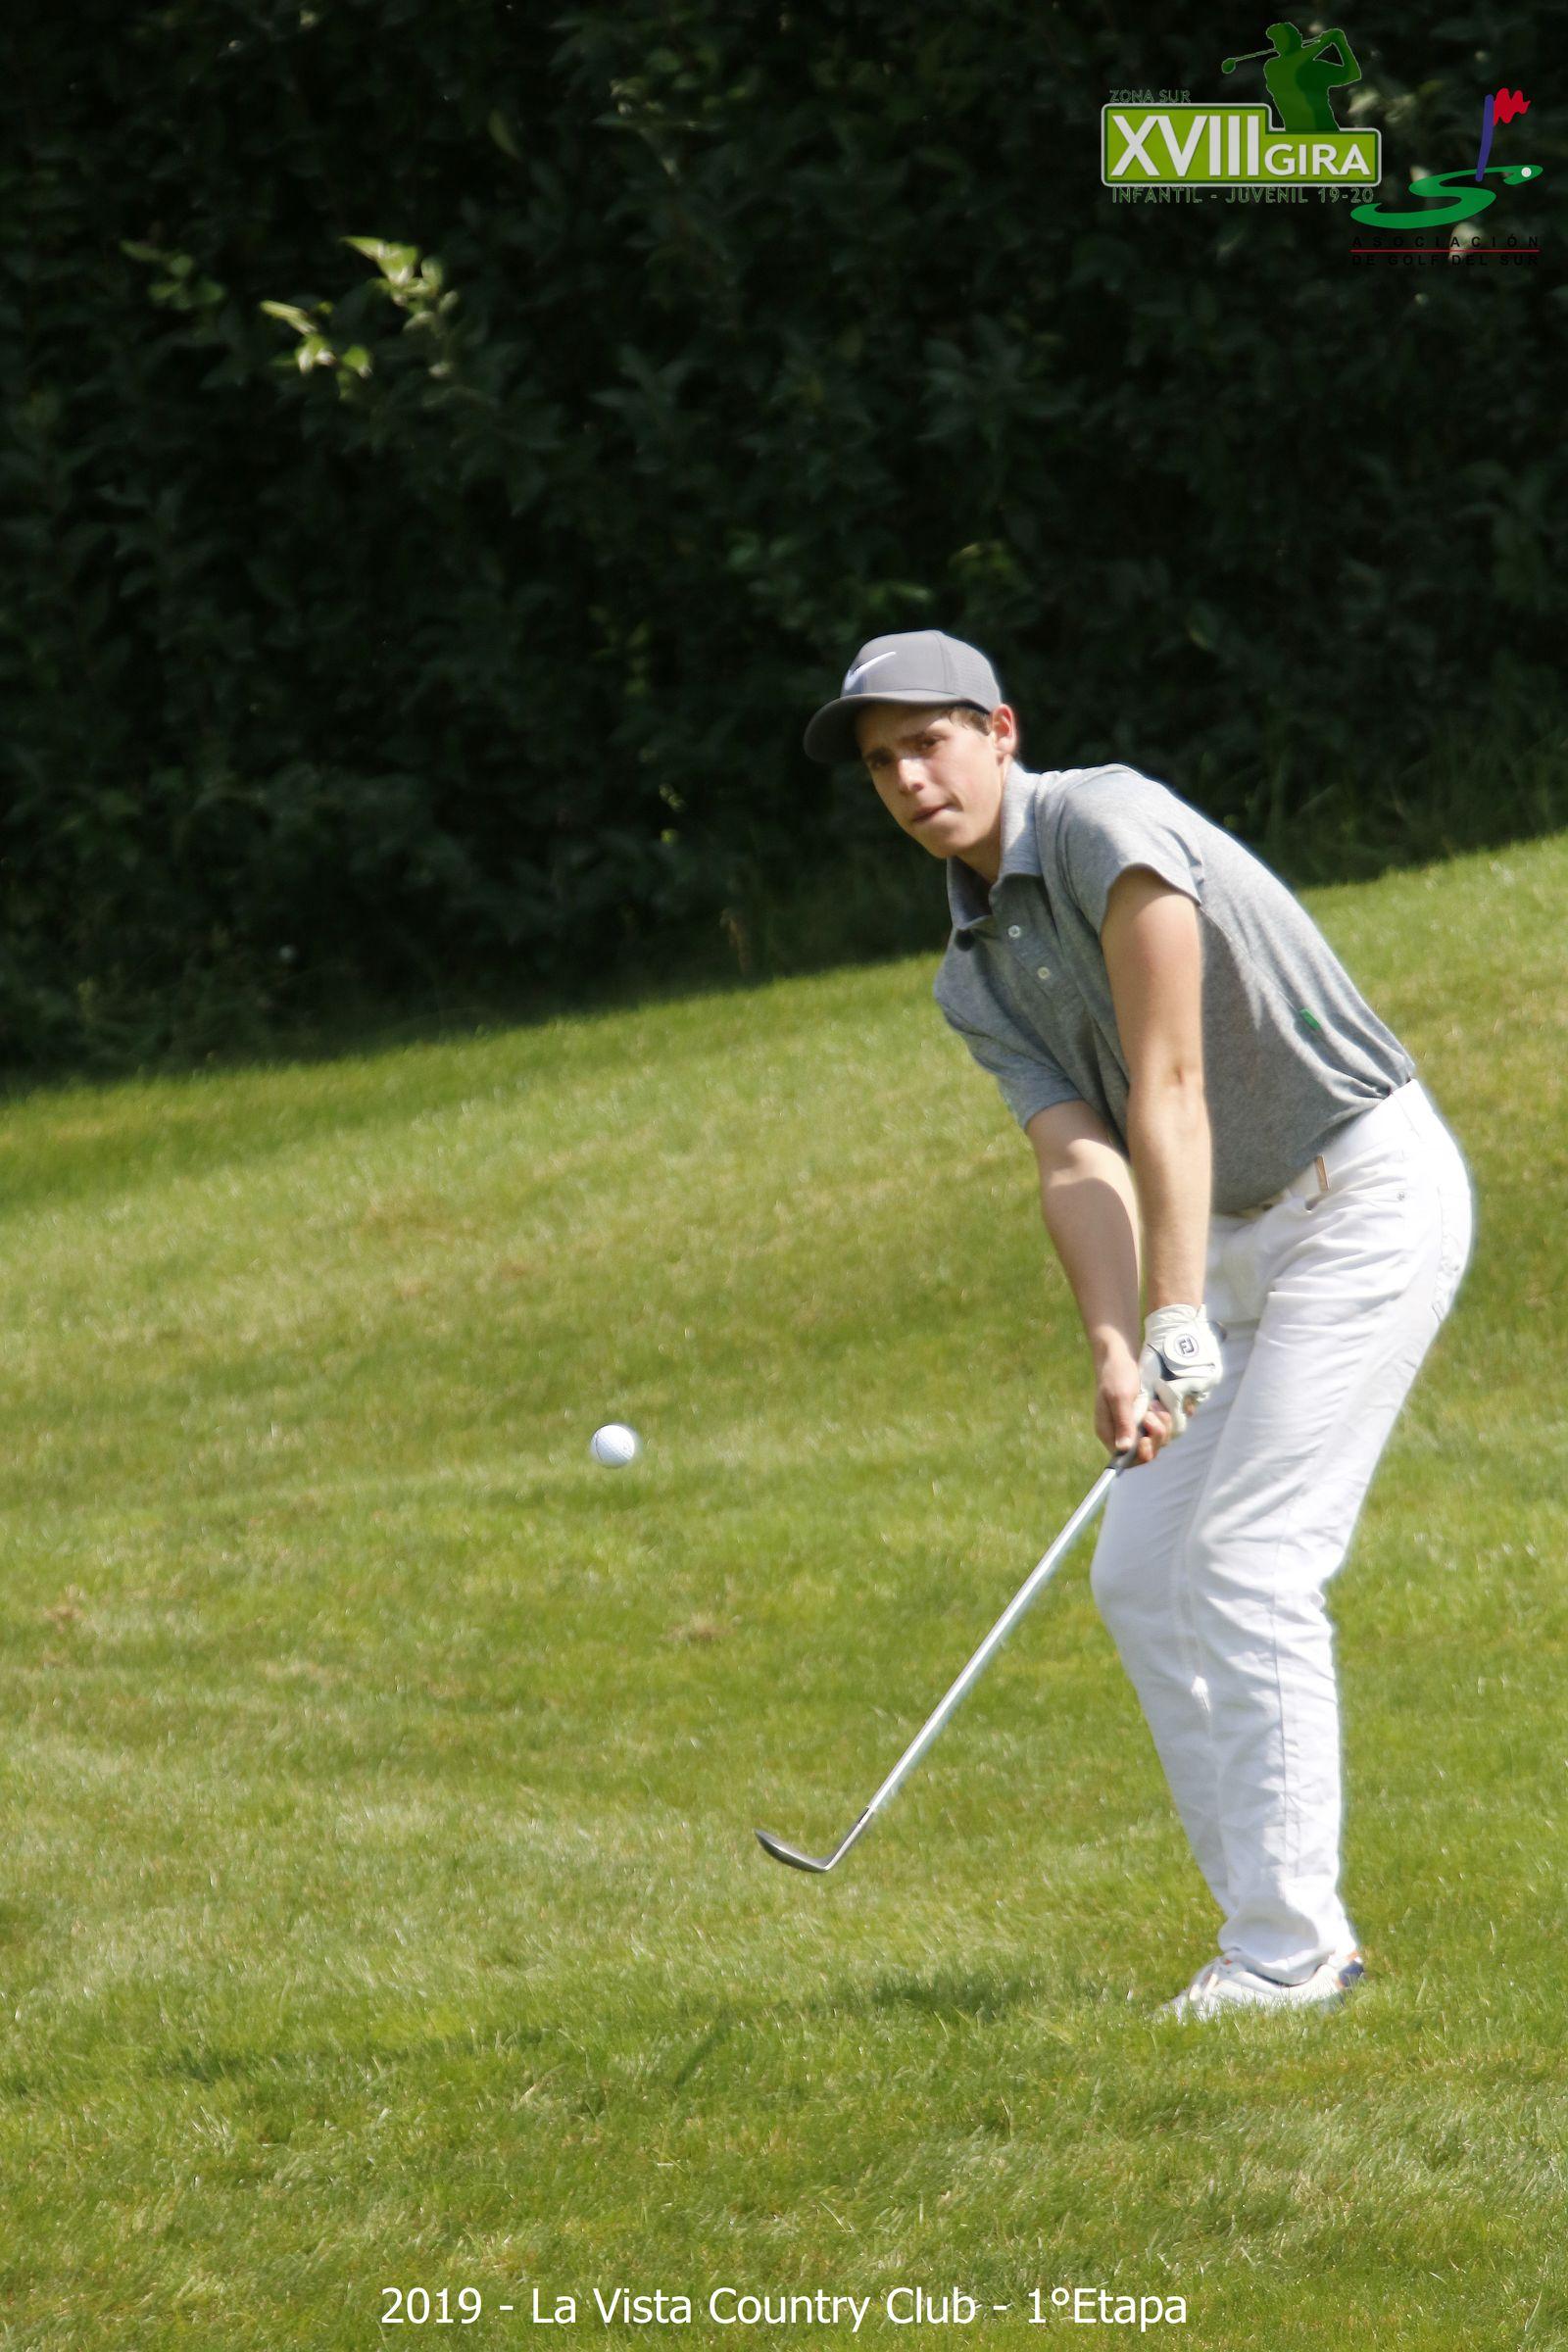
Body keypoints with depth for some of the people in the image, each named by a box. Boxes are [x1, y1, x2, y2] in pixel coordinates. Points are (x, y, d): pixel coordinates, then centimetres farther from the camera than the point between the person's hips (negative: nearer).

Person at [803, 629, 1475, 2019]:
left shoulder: (1108, 825, -19)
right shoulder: (974, 977, 7)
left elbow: (1169, 1095, -23)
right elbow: (1080, 1160, -7)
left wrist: (1180, 1333, -26)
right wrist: (1117, 1358, -25)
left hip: (1374, 1193, -9)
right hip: (1245, 1234, 9)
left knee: (1247, 1566, -16)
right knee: (1140, 1576, 4)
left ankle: (1283, 1950, -13)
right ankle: (1292, 1931, 8)